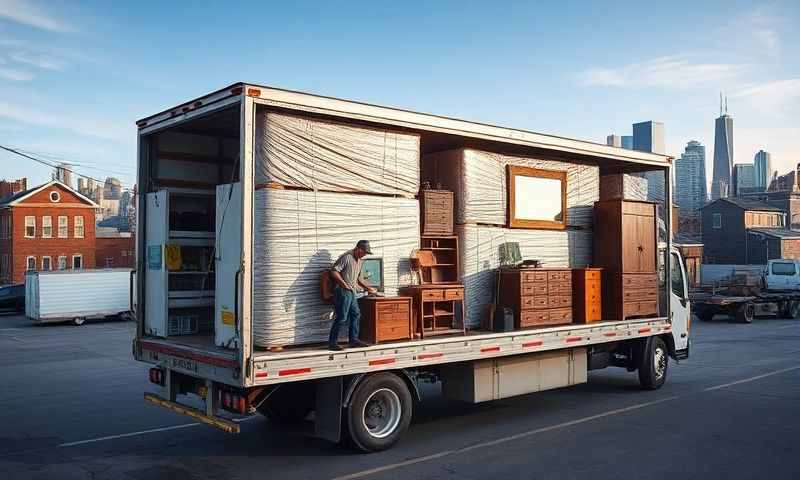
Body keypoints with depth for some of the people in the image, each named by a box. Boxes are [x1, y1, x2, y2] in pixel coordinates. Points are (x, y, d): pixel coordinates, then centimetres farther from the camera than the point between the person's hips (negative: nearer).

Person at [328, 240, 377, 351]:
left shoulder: (358, 260, 16)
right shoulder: (347, 257, -14)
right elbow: (334, 271, -19)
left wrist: (368, 287, 23)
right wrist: (344, 284, -21)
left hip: (351, 292, 10)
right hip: (343, 291, -10)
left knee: (356, 315, 9)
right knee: (341, 317, -8)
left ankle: (354, 340, 16)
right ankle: (332, 342, -2)